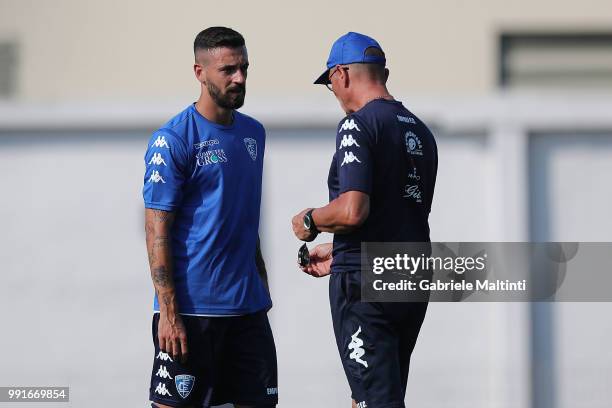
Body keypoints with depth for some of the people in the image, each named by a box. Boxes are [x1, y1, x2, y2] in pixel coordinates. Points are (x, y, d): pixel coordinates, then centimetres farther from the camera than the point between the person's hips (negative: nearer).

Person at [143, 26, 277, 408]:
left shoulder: (254, 133, 12)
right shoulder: (173, 140, -10)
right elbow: (157, 229, -12)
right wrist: (168, 313, -17)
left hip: (249, 305, 7)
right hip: (191, 307, -7)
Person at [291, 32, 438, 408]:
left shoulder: (358, 125, -11)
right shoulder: (421, 132, 15)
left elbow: (353, 211, -23)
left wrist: (310, 221, -2)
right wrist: (337, 252, 31)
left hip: (364, 283, -8)